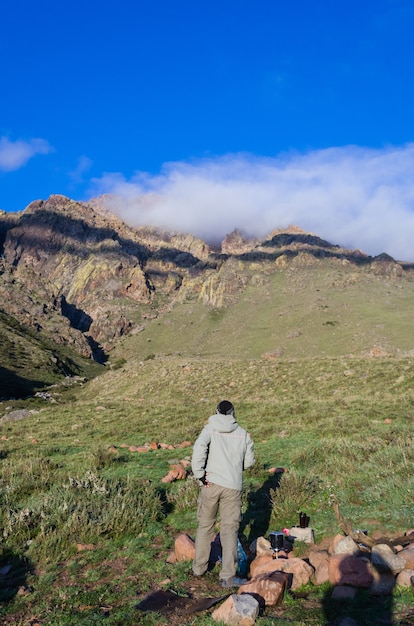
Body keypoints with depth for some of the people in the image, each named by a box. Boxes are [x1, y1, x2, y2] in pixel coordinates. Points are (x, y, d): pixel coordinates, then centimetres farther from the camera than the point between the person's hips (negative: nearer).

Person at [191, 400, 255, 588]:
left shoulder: (210, 428, 0)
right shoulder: (243, 434, 7)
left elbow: (199, 447, -17)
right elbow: (249, 461, 9)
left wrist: (199, 474, -11)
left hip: (211, 484, 0)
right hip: (233, 487, 0)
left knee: (205, 525, 16)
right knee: (229, 529, 6)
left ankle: (199, 567, 29)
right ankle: (227, 576, 3)